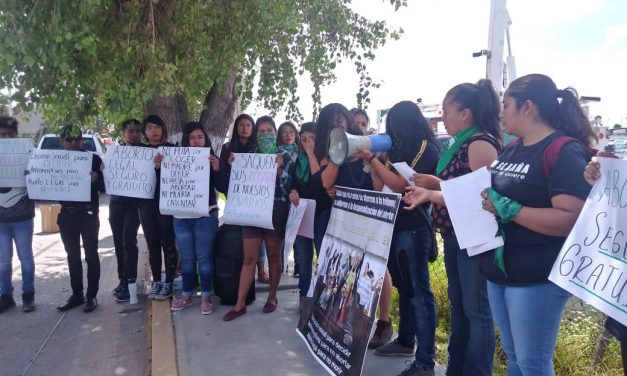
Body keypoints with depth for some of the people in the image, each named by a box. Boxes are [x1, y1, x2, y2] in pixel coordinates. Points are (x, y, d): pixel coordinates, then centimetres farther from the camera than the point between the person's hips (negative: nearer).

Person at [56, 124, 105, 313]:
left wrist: (95, 180, -27)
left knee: (91, 255, 3)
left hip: (88, 214, -4)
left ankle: (91, 296, 9)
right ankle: (77, 294, 22)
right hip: (67, 214, 4)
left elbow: (104, 187, -6)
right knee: (72, 256, 12)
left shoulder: (94, 159, -4)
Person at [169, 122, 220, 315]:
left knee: (204, 258, 2)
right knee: (186, 258, 11)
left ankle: (206, 297, 13)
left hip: (205, 215, -2)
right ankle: (187, 295, 24)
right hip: (182, 216, 3)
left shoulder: (212, 160, 0)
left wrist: (217, 169, -21)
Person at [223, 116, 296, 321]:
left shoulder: (284, 156, 0)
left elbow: (290, 188, -7)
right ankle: (240, 304, 8)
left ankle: (272, 297, 25)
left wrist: (279, 169, -20)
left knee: (273, 256, 9)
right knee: (249, 258, 3)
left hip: (276, 212, -2)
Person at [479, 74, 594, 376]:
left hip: (536, 278, -8)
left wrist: (508, 210, -27)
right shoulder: (513, 149, 11)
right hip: (499, 271, 8)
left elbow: (572, 220, -25)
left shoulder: (565, 151, -15)